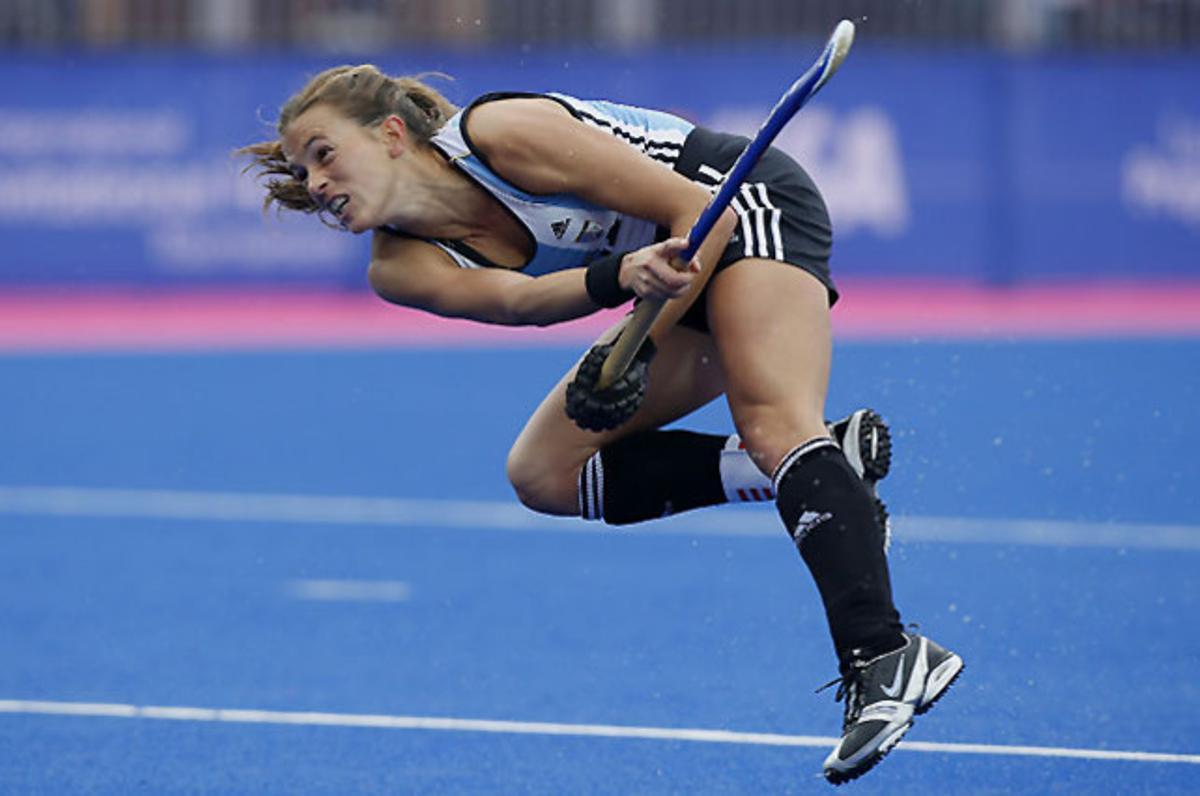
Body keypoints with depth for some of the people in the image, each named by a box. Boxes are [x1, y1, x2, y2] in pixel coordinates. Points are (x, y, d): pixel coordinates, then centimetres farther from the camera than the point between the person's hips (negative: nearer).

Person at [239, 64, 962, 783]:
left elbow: (702, 209, -23)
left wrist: (638, 351, -27)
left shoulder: (501, 131, -26)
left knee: (774, 420, -32)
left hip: (750, 201, -9)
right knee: (544, 473, 1)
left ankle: (884, 656, -48)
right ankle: (824, 468, -9)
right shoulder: (403, 267, -7)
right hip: (679, 274, 9)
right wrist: (621, 277, -45)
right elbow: (519, 299, -26)